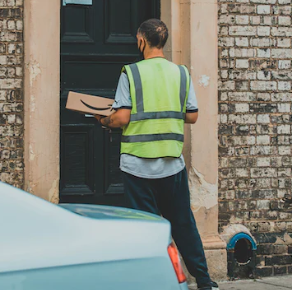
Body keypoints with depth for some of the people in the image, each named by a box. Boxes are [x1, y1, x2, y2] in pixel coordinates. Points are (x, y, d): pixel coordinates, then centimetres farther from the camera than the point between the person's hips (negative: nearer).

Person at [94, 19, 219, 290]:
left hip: (138, 164, -3)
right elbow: (192, 116, 6)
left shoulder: (131, 73, -7)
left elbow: (122, 118, -12)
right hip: (173, 163, 3)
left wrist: (105, 121, 8)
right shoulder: (181, 73, 2)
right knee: (183, 222, 13)